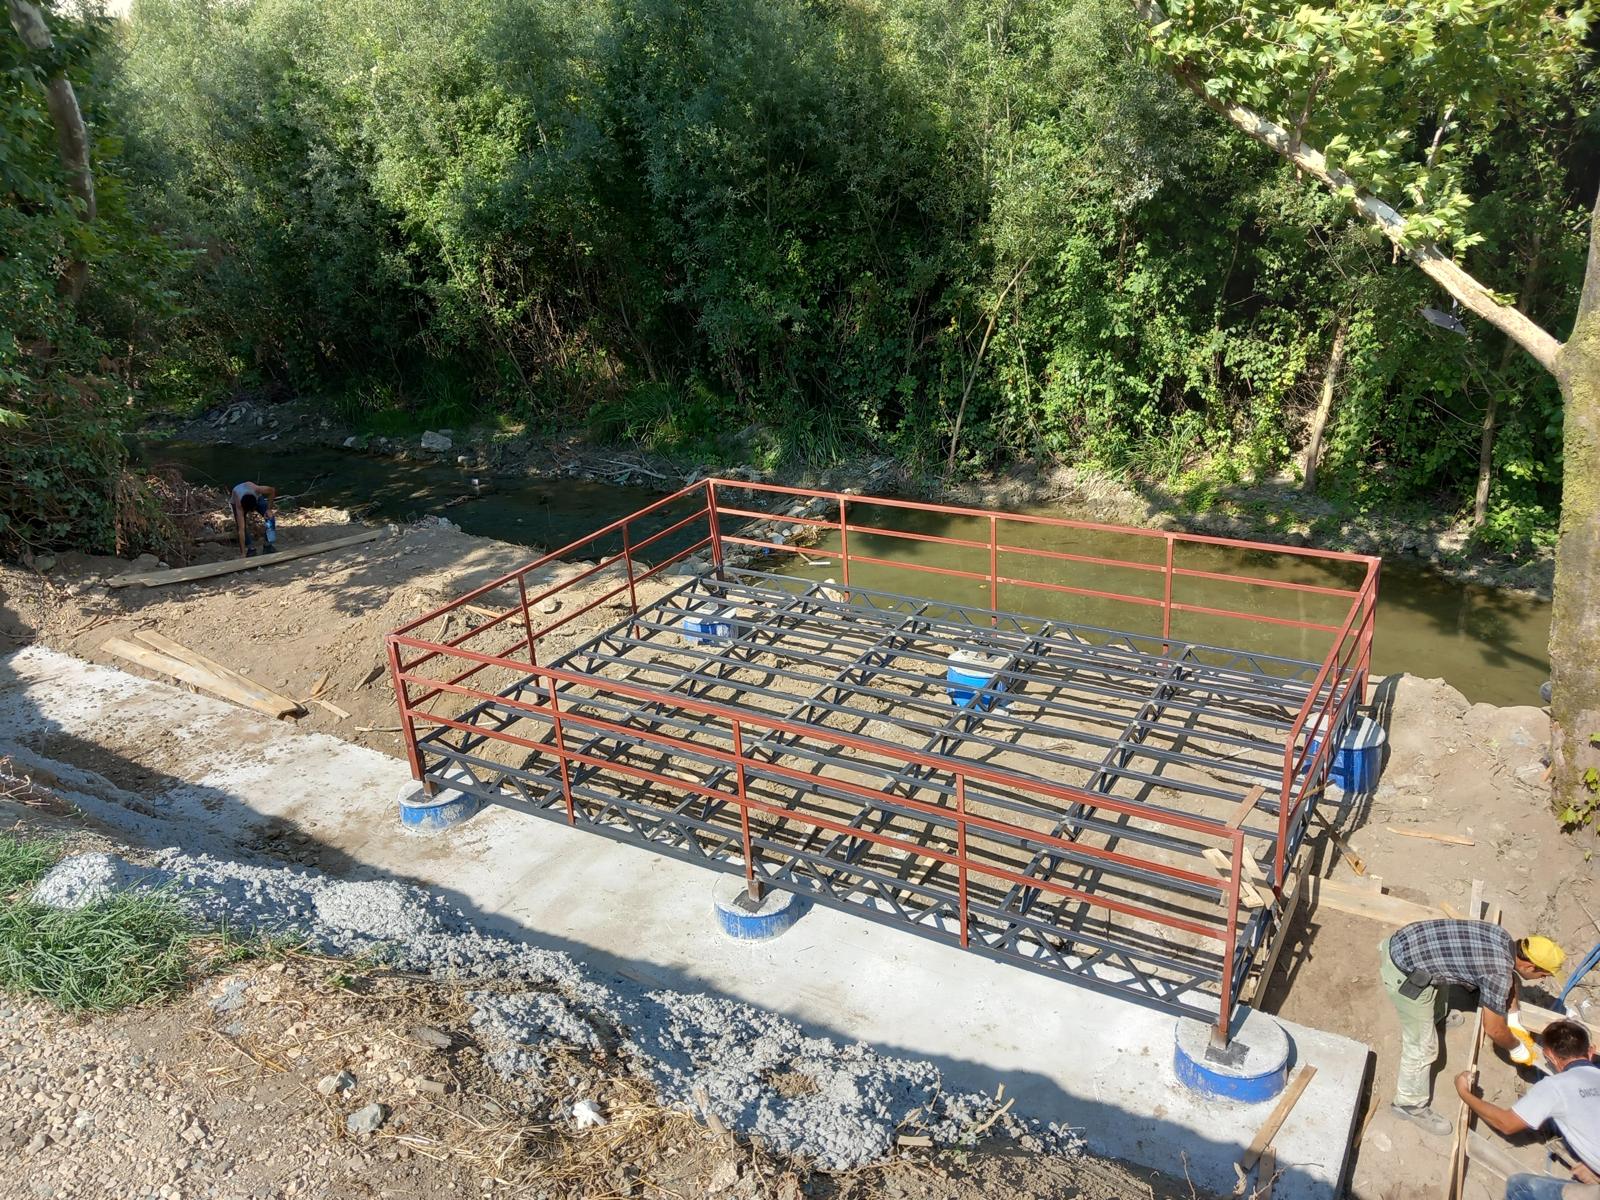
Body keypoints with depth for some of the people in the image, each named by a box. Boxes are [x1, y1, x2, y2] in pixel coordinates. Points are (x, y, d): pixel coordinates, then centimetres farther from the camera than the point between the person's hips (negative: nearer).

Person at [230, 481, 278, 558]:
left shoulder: (256, 489, -44)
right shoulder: (239, 506, -43)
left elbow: (272, 490, -22)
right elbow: (241, 530, -45)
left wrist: (269, 509, -27)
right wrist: (243, 553, -45)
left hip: (256, 496, 1)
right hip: (236, 501, -1)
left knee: (269, 517, -19)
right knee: (240, 525, -18)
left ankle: (268, 545, -11)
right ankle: (250, 548, 1)